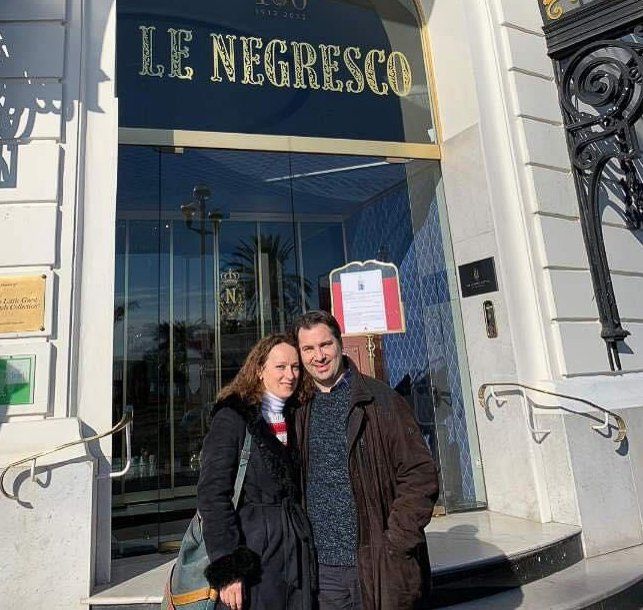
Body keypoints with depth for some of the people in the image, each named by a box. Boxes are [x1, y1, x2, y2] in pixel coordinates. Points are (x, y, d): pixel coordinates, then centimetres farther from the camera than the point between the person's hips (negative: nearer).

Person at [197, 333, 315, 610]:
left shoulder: (297, 418, 9)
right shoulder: (232, 417, -9)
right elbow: (212, 493, -15)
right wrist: (226, 570, -18)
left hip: (299, 551, 5)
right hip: (253, 549, -5)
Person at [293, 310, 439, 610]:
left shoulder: (380, 400, -7)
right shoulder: (300, 411, 4)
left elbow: (420, 476, -8)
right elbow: (294, 485, 13)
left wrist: (393, 546, -13)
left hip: (377, 567, -3)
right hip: (322, 568, 3)